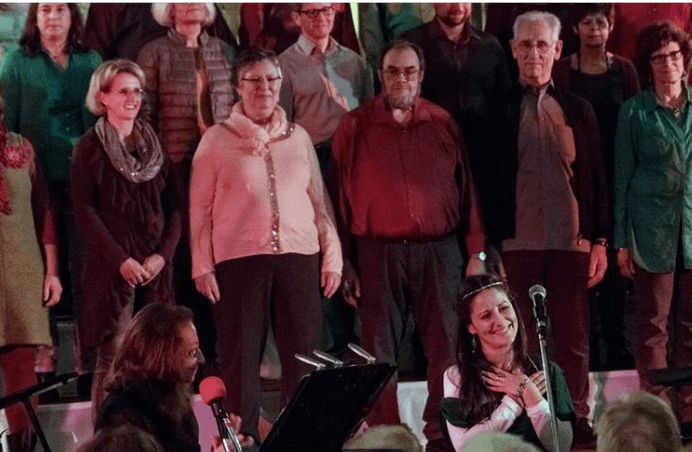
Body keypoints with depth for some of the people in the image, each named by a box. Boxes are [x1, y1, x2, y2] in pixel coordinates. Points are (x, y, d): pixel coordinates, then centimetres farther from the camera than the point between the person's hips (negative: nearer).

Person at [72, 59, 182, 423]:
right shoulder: (90, 147, 2)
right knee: (114, 359, -9)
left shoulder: (153, 144, 16)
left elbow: (174, 206, 12)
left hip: (155, 267, 4)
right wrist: (121, 260, -12)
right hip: (111, 267, -4)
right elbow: (84, 211, -5)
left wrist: (162, 255, -3)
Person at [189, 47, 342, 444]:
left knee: (305, 356, 0)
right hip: (239, 260, -2)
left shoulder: (298, 137, 13)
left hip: (298, 257, 3)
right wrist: (203, 266, -4)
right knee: (241, 358, 0)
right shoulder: (217, 140, 4)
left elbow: (319, 200, 15)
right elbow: (200, 209, 3)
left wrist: (332, 256, 8)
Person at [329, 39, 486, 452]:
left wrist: (476, 251, 4)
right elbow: (340, 196, 4)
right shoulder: (356, 126, 4)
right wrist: (343, 261, 0)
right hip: (378, 253, -1)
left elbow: (466, 189, 9)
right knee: (380, 352, 0)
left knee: (447, 347, -1)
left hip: (438, 251, 1)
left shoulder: (442, 123, 8)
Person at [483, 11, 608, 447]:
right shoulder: (498, 111, 2)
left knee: (574, 338, 5)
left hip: (571, 242, 2)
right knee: (520, 341, 1)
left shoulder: (578, 111, 10)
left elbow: (596, 179, 11)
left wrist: (600, 240, 5)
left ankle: (577, 421, 11)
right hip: (517, 243, -2)